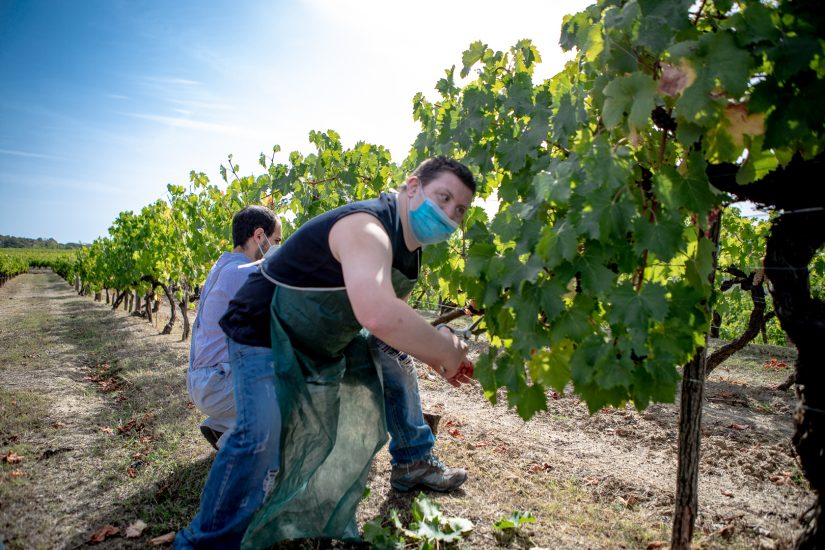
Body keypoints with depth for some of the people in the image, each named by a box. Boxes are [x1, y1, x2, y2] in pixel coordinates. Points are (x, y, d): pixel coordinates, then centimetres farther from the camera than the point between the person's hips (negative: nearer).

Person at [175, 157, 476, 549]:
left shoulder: (407, 244, 0)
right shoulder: (367, 229, -33)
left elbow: (394, 319, 14)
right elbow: (377, 315, -52)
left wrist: (433, 358, 4)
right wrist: (445, 350, -36)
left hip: (327, 338, 10)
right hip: (265, 334, -9)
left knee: (396, 377, 16)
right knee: (262, 433, -27)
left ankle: (413, 463, 36)